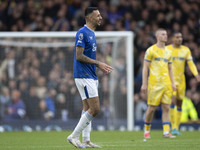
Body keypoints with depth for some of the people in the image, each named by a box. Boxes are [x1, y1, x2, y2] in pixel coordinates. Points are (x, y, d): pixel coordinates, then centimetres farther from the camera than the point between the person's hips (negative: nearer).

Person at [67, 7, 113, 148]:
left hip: (91, 76, 10)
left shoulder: (91, 33, 17)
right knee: (95, 109, -12)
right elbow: (79, 56, -18)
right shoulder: (82, 33, -13)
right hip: (84, 76, -10)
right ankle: (74, 136, -7)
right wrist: (98, 63, -16)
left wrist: (100, 66, 12)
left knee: (88, 109, 9)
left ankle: (86, 140, 11)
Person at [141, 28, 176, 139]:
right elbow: (145, 68, -3)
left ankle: (166, 132, -3)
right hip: (154, 83, -5)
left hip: (166, 84, 5)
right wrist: (144, 84, -9)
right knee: (152, 108, -2)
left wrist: (172, 83, 11)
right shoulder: (151, 50, -1)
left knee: (166, 108, -2)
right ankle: (147, 130, 15)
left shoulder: (167, 52, 16)